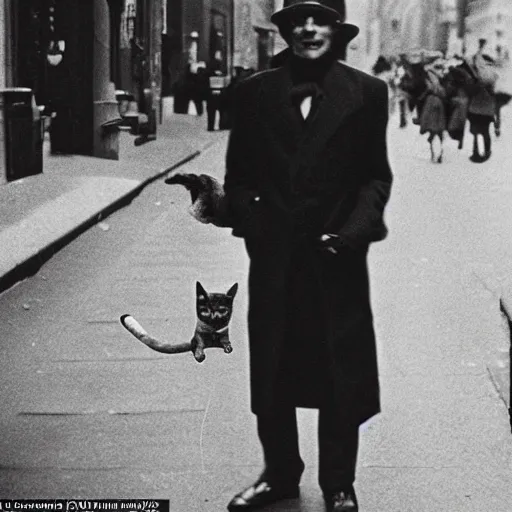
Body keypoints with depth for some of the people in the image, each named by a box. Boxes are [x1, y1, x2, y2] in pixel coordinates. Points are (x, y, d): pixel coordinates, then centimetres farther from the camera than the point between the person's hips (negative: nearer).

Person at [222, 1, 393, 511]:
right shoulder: (254, 92, 2)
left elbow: (376, 177, 0)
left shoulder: (366, 93, -2)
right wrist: (251, 225, -7)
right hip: (273, 259, 2)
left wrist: (353, 230, -13)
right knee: (271, 376, 12)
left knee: (341, 379, 7)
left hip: (338, 259, -2)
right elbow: (238, 175, 6)